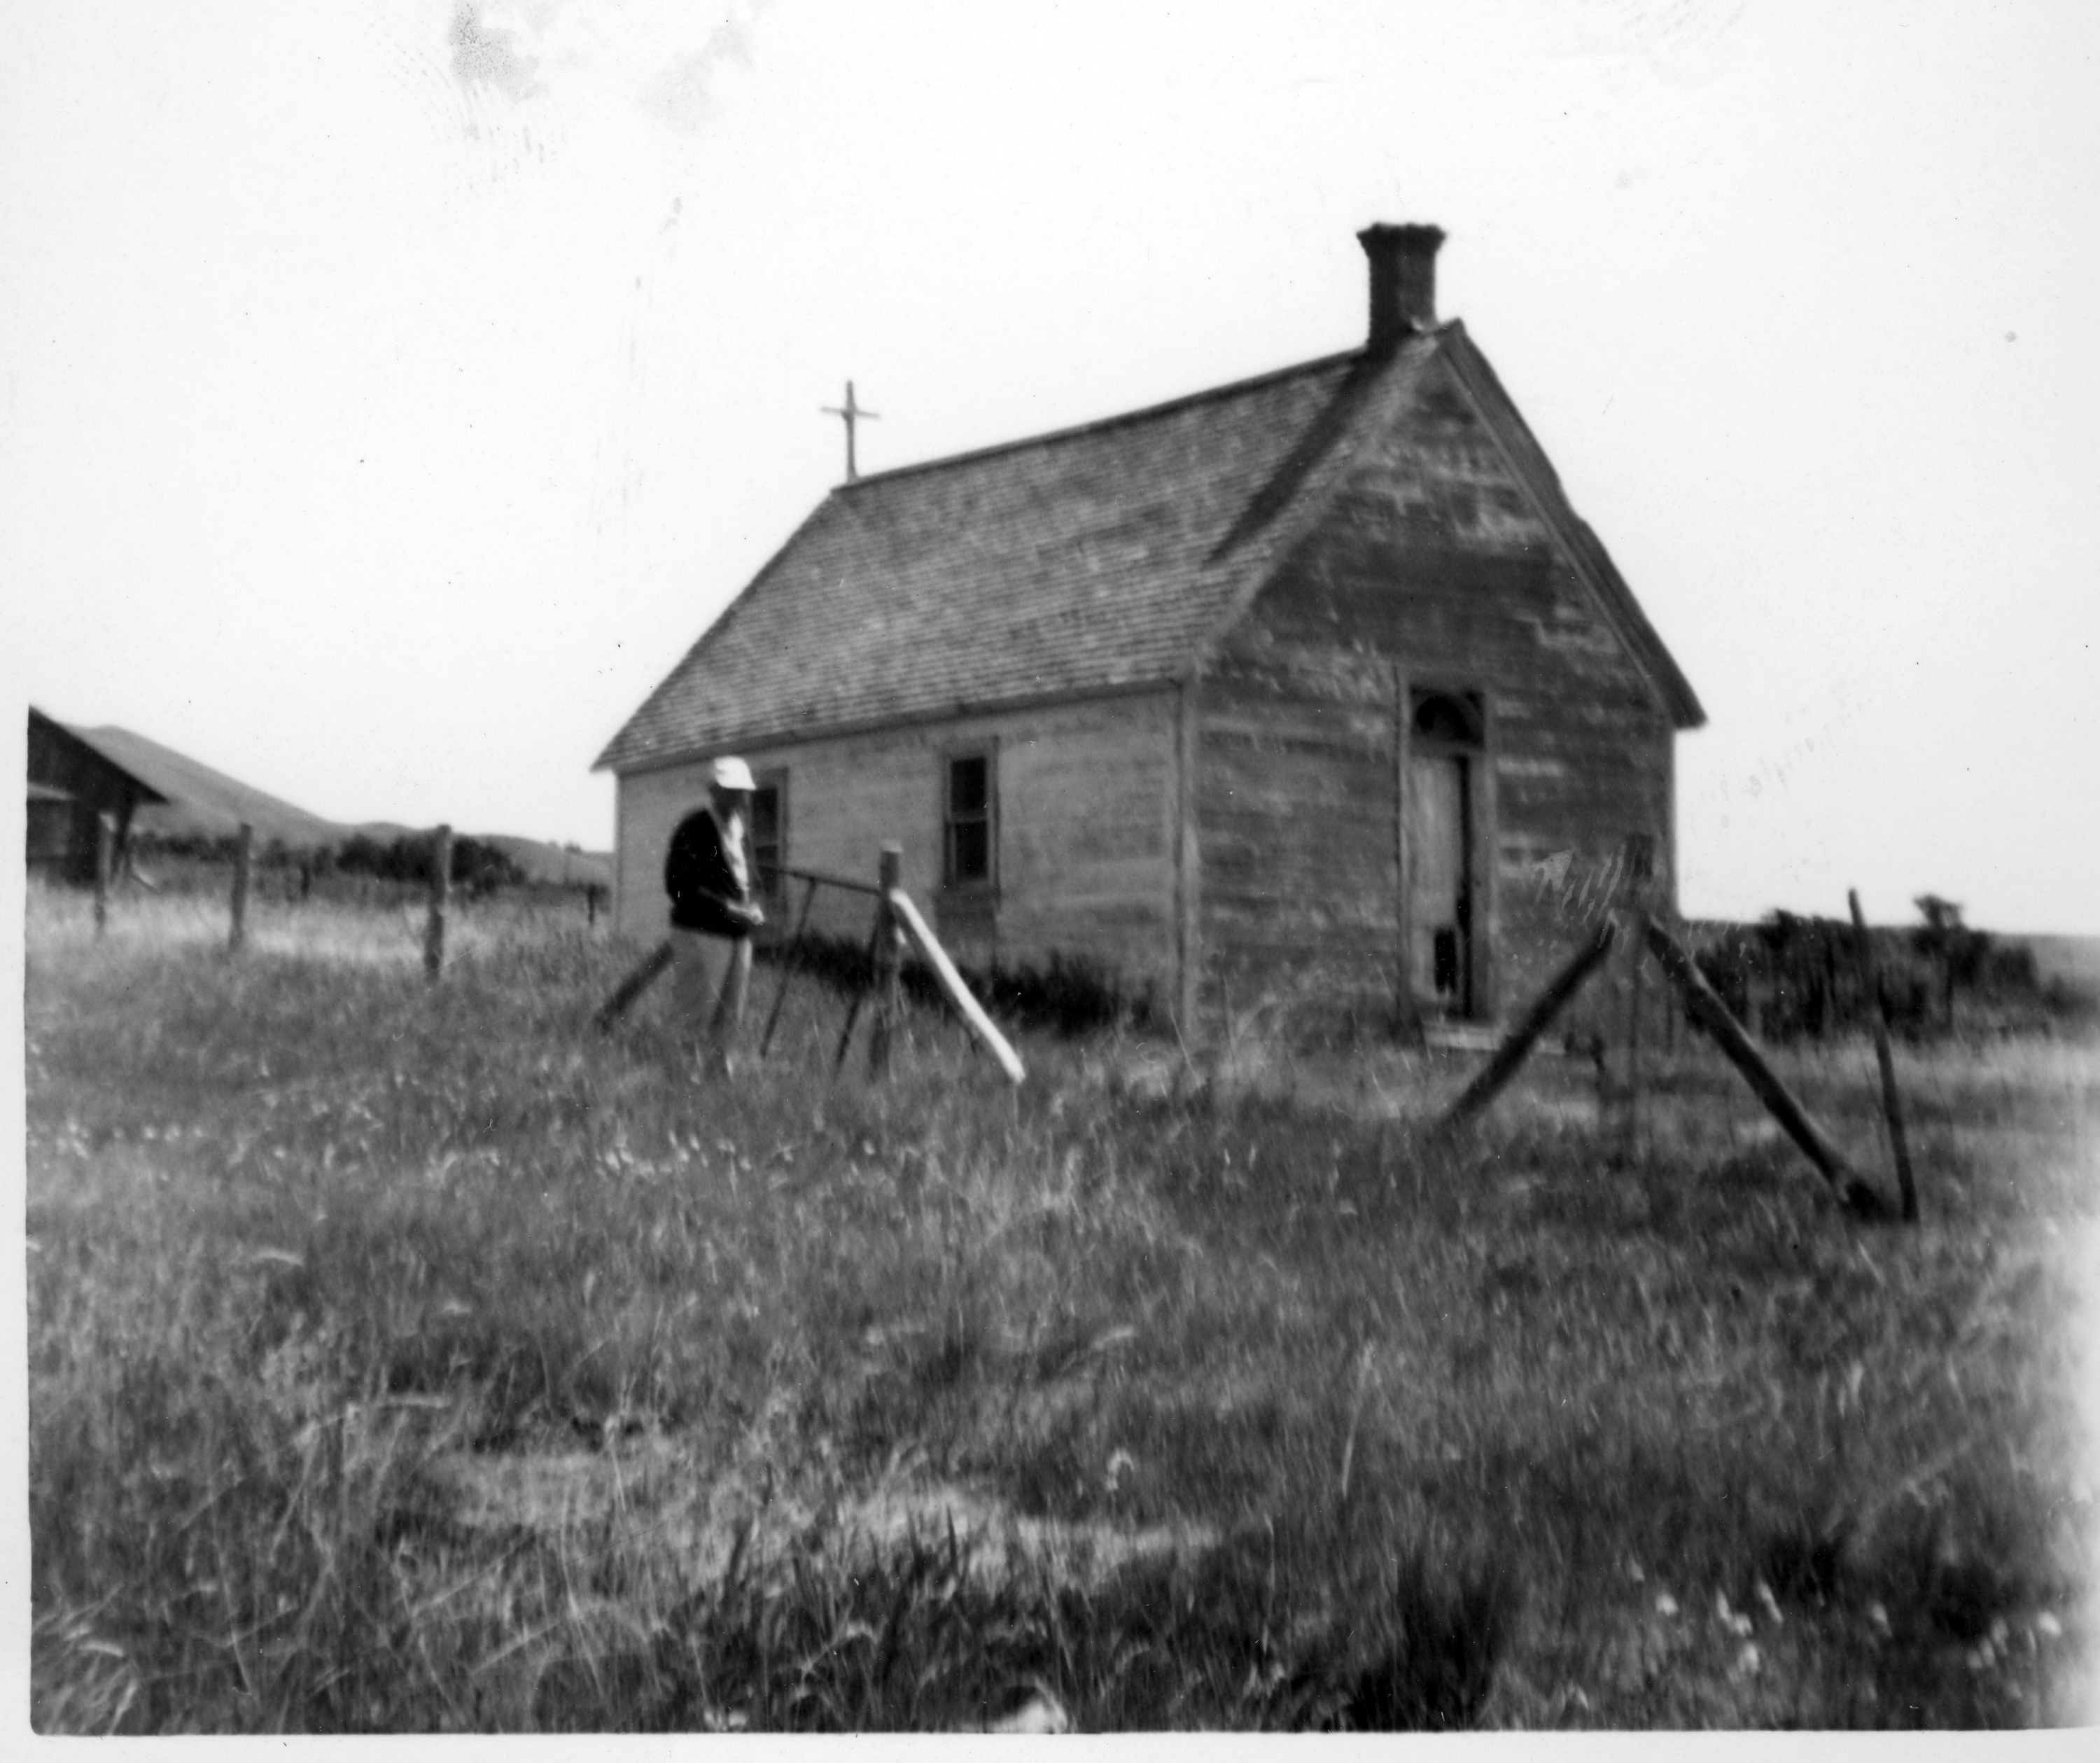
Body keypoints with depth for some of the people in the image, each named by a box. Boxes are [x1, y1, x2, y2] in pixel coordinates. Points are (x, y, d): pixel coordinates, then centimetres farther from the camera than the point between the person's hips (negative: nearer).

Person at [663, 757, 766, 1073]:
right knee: (695, 1016, -6)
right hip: (702, 933, -8)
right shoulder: (694, 828, -11)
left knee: (729, 1018, 12)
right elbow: (678, 885, -17)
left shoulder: (739, 825, 13)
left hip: (737, 933, 8)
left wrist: (751, 906, 4)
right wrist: (727, 909, -21)